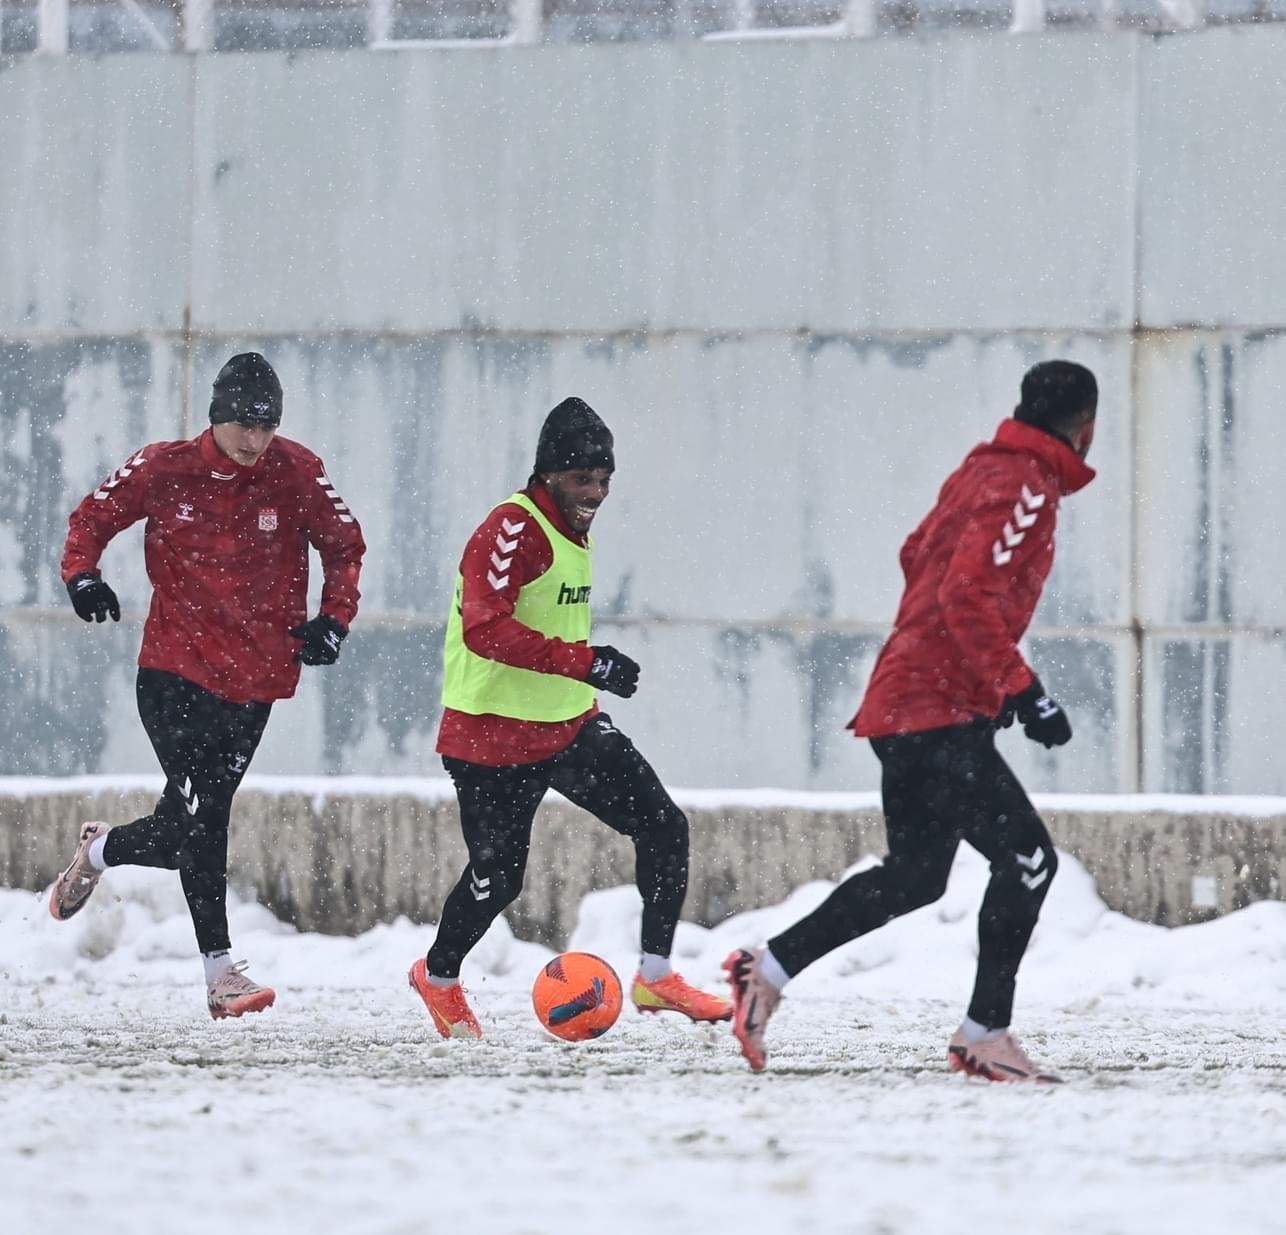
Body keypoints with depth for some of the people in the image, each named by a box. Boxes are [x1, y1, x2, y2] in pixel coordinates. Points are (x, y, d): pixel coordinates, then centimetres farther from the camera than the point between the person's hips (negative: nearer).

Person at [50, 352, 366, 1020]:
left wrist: (334, 618, -3)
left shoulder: (297, 473, -2)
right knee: (197, 822, -13)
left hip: (256, 679, 2)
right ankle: (219, 970, -8)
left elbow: (344, 545, 11)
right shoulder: (164, 469, -4)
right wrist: (82, 573, -10)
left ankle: (99, 851, 36)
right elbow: (92, 517, 9)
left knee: (191, 826, 4)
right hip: (175, 670, -2)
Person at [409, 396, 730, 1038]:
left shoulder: (573, 528, 9)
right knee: (498, 874, 0)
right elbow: (484, 629, -33)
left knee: (663, 826, -2)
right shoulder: (511, 529, -20)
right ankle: (438, 977, 29)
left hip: (569, 722, 8)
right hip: (493, 736, -8)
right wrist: (585, 661, -36)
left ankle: (656, 977, 6)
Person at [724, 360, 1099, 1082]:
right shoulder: (1025, 489, -15)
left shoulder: (983, 469, 13)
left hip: (907, 699, 10)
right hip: (939, 715, -10)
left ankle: (770, 969, 20)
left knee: (914, 877, 18)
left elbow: (920, 556, 24)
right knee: (1028, 857, -9)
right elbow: (967, 597, -25)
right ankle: (985, 1035, -7)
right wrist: (1022, 691, -23)